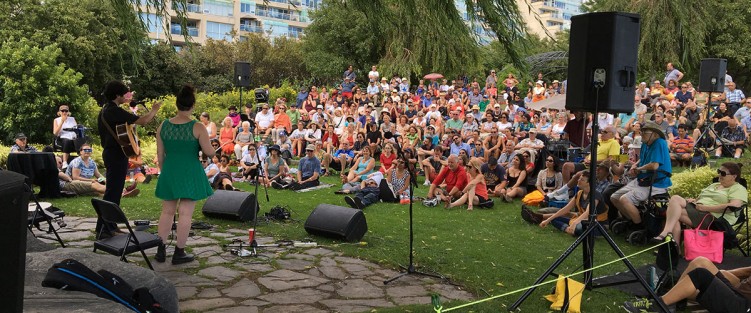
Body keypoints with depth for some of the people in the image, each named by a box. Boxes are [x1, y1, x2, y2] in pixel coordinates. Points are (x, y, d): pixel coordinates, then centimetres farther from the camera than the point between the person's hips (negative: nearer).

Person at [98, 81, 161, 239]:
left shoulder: (105, 110, 13)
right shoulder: (115, 111, -18)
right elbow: (143, 121, -22)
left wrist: (131, 122, 14)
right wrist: (154, 110, -5)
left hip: (110, 153, 11)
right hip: (117, 155, -11)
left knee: (114, 190, 16)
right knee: (112, 192, -8)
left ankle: (110, 226, 23)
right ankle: (102, 229, -6)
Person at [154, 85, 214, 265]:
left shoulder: (163, 126, 1)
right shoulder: (197, 128, -13)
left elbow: (160, 154, 6)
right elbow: (209, 153, -10)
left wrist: (165, 172, 18)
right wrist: (206, 149, 12)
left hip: (169, 172, 5)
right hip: (190, 174, -4)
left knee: (167, 212, 16)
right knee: (185, 213, 3)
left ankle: (161, 250, 20)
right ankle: (179, 253, 8)